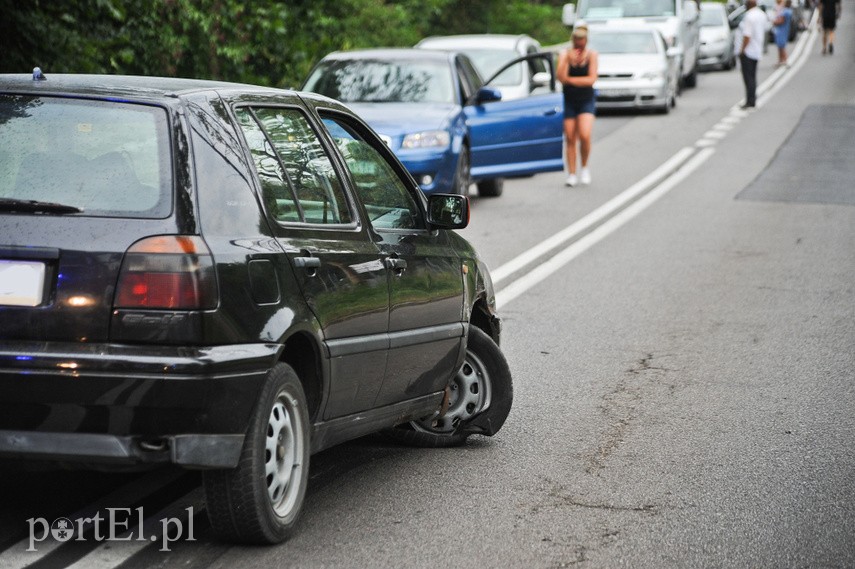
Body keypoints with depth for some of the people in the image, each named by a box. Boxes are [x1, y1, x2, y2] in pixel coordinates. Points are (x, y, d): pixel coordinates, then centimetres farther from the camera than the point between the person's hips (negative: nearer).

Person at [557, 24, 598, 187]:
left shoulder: (591, 55, -3)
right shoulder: (565, 55, -1)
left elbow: (592, 79, -11)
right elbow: (561, 78, -14)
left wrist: (570, 80, -10)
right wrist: (568, 60, -23)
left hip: (586, 101, -1)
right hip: (569, 101, 2)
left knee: (584, 135, -18)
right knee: (570, 139, 1)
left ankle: (585, 167, 6)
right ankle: (571, 175, 9)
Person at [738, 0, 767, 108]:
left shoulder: (749, 16, -20)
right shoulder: (762, 15, 7)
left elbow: (747, 36, -23)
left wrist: (742, 49, -16)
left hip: (747, 51, -9)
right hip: (757, 50, 9)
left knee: (748, 77, -5)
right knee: (752, 77, 14)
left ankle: (750, 101, -5)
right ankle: (753, 101, 17)